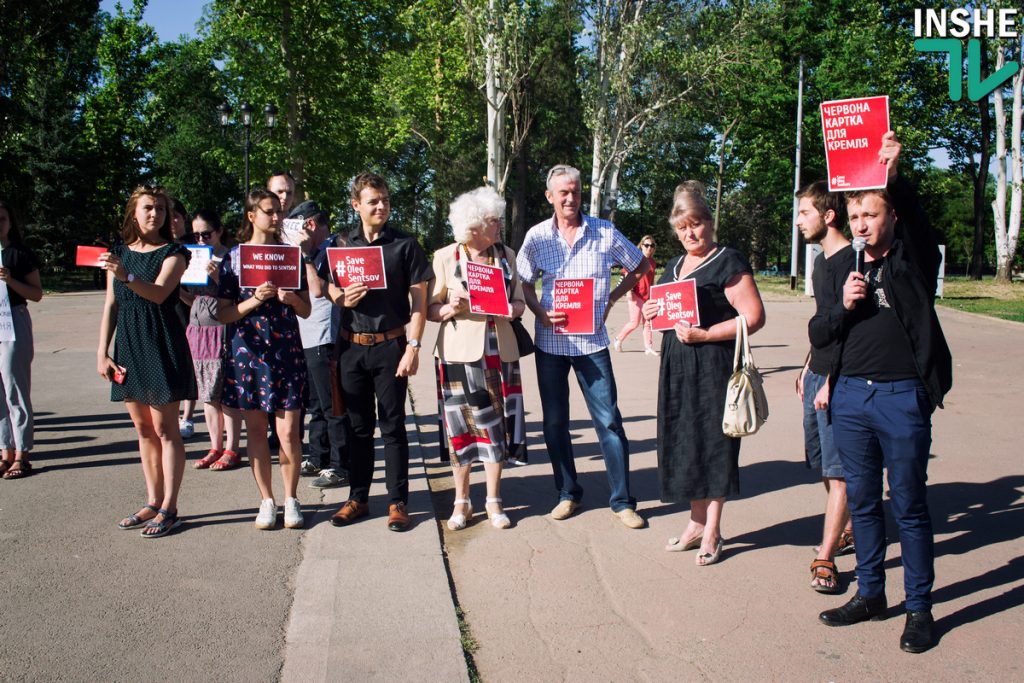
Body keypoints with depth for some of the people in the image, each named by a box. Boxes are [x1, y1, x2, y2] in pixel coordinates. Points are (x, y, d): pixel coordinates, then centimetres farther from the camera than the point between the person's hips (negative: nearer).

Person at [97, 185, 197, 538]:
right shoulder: (119, 253, 13)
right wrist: (102, 351, 7)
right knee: (143, 428, 10)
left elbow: (158, 293, -20)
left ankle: (168, 508, 2)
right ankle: (153, 502, 19)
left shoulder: (173, 253, -3)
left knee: (164, 429, -3)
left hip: (162, 344, -5)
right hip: (128, 346, 5)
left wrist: (127, 276, -37)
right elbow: (110, 305, 12)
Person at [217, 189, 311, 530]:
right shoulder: (233, 257, 3)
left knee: (288, 431, -3)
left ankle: (291, 498, 15)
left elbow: (306, 311, 9)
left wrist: (291, 298, -12)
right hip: (248, 351, 0)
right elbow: (223, 313, 0)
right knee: (255, 428, 6)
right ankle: (266, 499, 20)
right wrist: (254, 300, -16)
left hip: (287, 351, 0)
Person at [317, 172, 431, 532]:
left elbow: (418, 300, -3)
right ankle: (358, 498, 22)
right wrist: (342, 298, -7)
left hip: (390, 345, -3)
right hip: (351, 346, 3)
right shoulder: (343, 245, 8)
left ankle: (397, 501, 12)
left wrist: (413, 346, -11)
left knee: (392, 426, 2)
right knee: (358, 426, 11)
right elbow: (330, 287, 17)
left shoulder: (405, 245, -1)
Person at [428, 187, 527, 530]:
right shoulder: (445, 257, -3)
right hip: (460, 351, -3)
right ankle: (462, 501, 19)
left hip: (499, 351, 3)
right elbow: (430, 309, 0)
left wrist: (512, 309, -9)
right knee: (462, 426, 3)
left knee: (497, 424, 5)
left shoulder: (507, 255, 7)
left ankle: (493, 501, 19)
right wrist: (450, 308, -21)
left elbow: (519, 301, 14)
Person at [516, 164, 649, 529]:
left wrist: (611, 298, 0)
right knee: (554, 421, 8)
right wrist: (541, 313, -10)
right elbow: (523, 283, 8)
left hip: (592, 341, -1)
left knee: (609, 420, -2)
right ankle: (568, 494, 24)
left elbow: (642, 265, 10)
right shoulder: (537, 236, 1)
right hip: (550, 341, 2)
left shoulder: (605, 233, -1)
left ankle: (622, 500, 9)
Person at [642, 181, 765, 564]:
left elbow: (754, 317, -14)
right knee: (685, 442, 10)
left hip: (713, 366, -7)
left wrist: (704, 335, -20)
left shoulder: (728, 263, -7)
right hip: (677, 367, 7)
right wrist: (651, 313, 5)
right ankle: (697, 521, 24)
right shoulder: (674, 266, 17)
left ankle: (712, 532, 11)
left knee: (713, 443, 0)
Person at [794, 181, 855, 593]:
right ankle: (848, 531, 32)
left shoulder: (849, 261, -15)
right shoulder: (822, 261, 15)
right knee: (821, 461, 16)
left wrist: (831, 382, -21)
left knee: (838, 468, -6)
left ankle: (825, 559, -2)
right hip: (818, 374, 10)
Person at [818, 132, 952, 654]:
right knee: (862, 501, 13)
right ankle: (870, 593, 26)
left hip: (902, 396, -4)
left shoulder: (913, 261, 0)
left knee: (909, 506, 4)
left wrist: (895, 177, -39)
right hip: (850, 394, 5)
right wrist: (844, 306, -8)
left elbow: (917, 222, -22)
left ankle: (919, 608, 17)